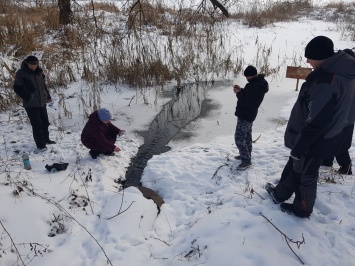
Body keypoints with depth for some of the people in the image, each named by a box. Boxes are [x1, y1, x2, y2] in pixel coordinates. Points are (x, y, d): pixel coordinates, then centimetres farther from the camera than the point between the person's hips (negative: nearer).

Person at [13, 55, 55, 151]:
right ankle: (40, 144, 4)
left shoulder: (39, 72, 5)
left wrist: (47, 96, 15)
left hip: (42, 102, 6)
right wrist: (27, 97, -15)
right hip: (31, 104, -6)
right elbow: (17, 88, -7)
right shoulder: (21, 73, -11)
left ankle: (46, 139, 34)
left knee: (45, 122, 16)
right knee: (37, 125, -6)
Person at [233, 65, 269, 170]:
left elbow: (246, 101, -28)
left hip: (245, 116, -11)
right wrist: (241, 90, 4)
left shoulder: (255, 86, -27)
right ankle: (245, 155, 35)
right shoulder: (258, 83, 7)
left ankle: (246, 160, 1)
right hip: (249, 114, 11)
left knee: (239, 138, -6)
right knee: (247, 136, 21)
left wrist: (238, 93, -14)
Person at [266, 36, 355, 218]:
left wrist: (299, 146, -19)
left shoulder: (326, 81, -31)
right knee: (294, 166, 24)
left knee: (305, 175, 12)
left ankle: (302, 209, 34)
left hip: (315, 141, -9)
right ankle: (280, 194, 44)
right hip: (326, 136, 9)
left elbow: (316, 122, -30)